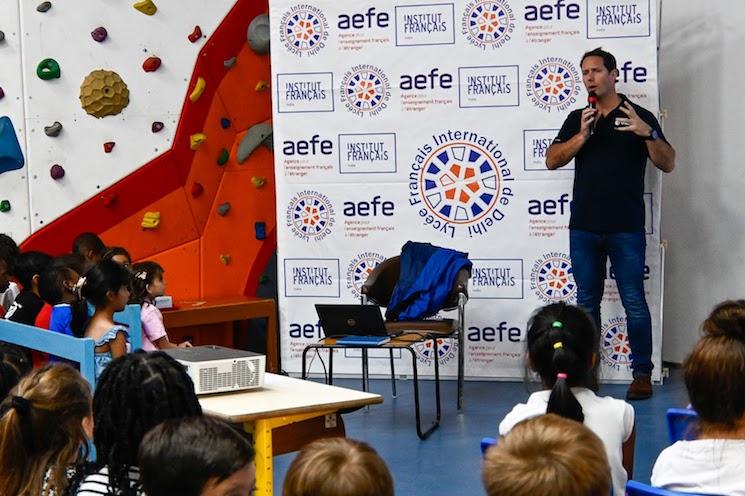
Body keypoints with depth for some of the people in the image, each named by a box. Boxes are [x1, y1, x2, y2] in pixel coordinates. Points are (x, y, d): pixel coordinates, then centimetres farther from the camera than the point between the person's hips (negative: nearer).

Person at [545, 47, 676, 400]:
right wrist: (582, 135, -11)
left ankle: (642, 373, 6)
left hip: (626, 228, -3)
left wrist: (648, 133, -22)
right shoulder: (577, 119, 12)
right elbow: (552, 160, 3)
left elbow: (668, 164, -4)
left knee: (634, 302, -2)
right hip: (584, 227, 4)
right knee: (586, 302, 9)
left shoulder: (639, 116, 2)